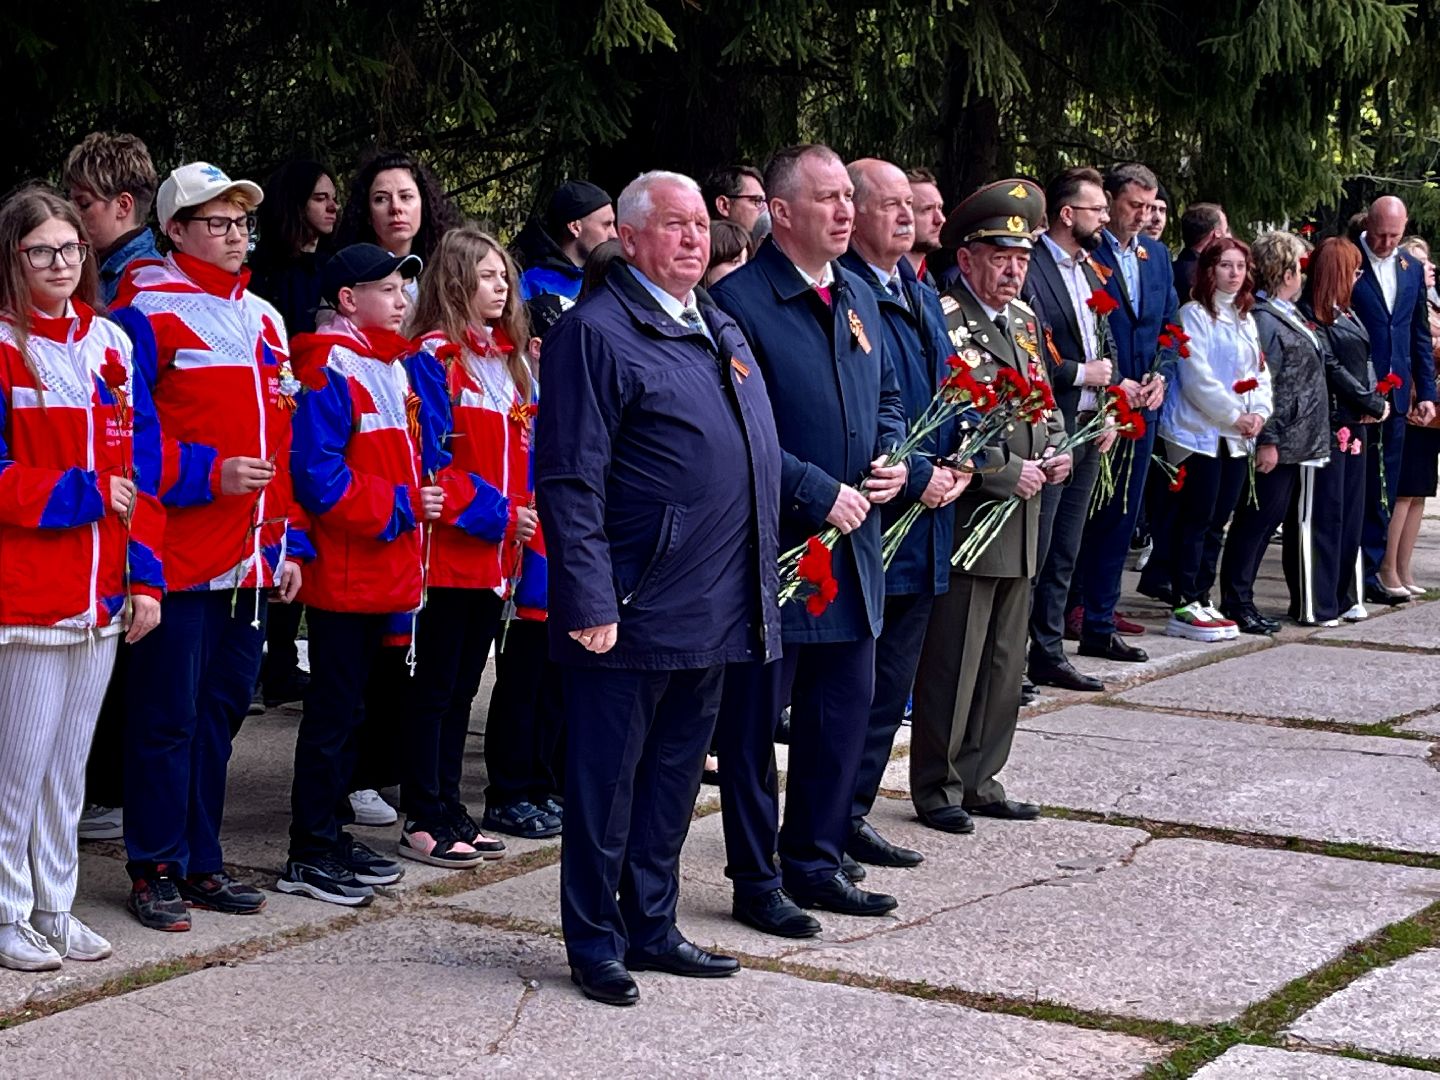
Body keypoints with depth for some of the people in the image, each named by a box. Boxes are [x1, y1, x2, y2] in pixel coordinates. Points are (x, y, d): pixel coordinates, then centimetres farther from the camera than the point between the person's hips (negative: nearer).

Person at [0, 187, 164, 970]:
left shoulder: (111, 345, 10)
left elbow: (143, 466, 10)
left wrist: (146, 573, 4)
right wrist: (82, 495, -14)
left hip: (102, 595, 6)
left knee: (69, 760, 14)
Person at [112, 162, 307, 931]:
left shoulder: (264, 320, 16)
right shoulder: (147, 311, -5)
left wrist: (289, 543, 13)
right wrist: (207, 474, -18)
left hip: (250, 561, 7)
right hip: (180, 555, -7)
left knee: (220, 710, 12)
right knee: (167, 715, -2)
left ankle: (201, 861, 22)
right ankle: (154, 868, 8)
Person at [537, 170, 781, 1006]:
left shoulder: (721, 330, 16)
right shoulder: (597, 333, -10)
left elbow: (758, 457, 22)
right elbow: (569, 482, -15)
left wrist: (756, 592, 16)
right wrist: (590, 602, -20)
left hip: (715, 611, 8)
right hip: (635, 612, -8)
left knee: (674, 775, 16)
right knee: (606, 778, 3)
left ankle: (653, 928, 27)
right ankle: (594, 942, 14)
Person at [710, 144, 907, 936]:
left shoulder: (858, 299, 13)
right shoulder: (739, 301, -13)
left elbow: (887, 397, 23)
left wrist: (892, 459, 2)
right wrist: (819, 492, -18)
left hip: (852, 544, 8)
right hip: (771, 546, -8)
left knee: (846, 706, 14)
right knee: (754, 719, 3)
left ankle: (815, 862, 27)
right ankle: (756, 880, 13)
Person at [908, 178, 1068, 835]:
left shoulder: (1022, 318, 14)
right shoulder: (942, 320, -12)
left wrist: (1055, 450, 5)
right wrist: (1009, 473, -18)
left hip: (1021, 521, 9)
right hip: (967, 517, -8)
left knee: (1004, 661, 14)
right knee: (952, 663, -2)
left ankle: (980, 780, 24)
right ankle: (937, 788, 8)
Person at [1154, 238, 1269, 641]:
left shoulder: (1246, 318, 16)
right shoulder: (1194, 314, -7)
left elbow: (1260, 371, 14)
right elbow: (1198, 377, -14)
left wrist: (1259, 413, -3)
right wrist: (1235, 415, -13)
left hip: (1237, 437, 7)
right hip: (1199, 431, -7)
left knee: (1217, 520, 8)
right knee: (1195, 520, -7)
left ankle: (1201, 599, 14)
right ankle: (1183, 607, -4)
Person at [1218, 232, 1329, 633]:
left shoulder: (1287, 315, 16)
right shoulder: (1261, 318, -16)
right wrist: (1267, 441, -21)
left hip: (1292, 441, 10)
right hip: (1275, 441, -10)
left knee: (1268, 518, 12)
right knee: (1256, 518, -4)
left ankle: (1239, 599, 18)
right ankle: (1236, 602, 2)